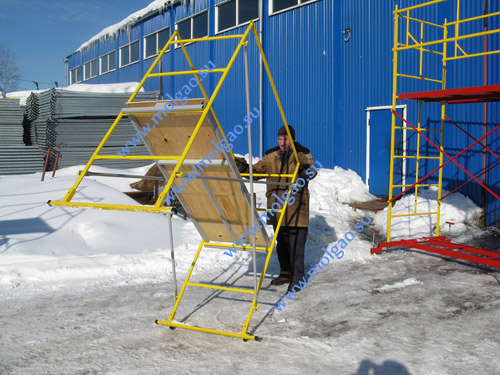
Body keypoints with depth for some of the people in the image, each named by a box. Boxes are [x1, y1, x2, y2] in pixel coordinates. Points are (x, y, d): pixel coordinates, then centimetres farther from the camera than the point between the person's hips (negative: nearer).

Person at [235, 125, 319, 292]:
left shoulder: (303, 155, -4)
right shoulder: (271, 157, 8)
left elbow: (311, 173, -20)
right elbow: (255, 171, 6)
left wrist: (304, 164, -40)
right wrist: (242, 166, -12)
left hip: (296, 209, -5)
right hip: (277, 210, 5)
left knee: (296, 246, -5)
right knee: (282, 244, 16)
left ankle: (297, 278, 4)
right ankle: (286, 273, 30)